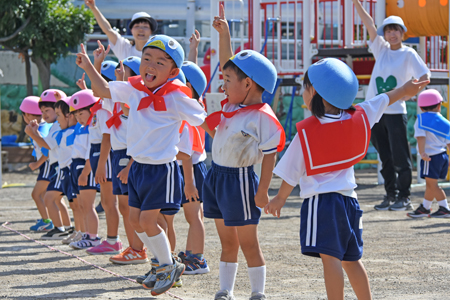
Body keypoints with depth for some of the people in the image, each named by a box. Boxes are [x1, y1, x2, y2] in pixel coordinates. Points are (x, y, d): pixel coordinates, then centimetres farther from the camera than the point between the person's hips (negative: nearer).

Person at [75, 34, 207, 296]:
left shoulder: (175, 97, -18)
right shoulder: (134, 89, 1)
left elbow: (202, 120, -11)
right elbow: (105, 90, 17)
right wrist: (88, 67, 11)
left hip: (162, 168, -7)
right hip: (138, 165, 7)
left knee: (148, 220, -8)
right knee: (135, 219, 11)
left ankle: (170, 267, 13)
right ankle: (165, 264, 27)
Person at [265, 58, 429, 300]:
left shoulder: (306, 132, -11)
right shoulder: (359, 118, 3)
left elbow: (292, 173, -3)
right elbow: (385, 99, 22)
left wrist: (280, 198, 13)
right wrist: (405, 89, 40)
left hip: (321, 200, -7)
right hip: (349, 198, 7)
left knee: (330, 257, -12)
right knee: (351, 259, 18)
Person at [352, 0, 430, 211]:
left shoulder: (408, 54, 0)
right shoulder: (381, 49, 13)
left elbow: (424, 76, -7)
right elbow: (369, 24, 9)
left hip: (395, 112, -5)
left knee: (400, 157, -6)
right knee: (385, 158, 9)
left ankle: (404, 197, -4)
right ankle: (390, 195, 14)